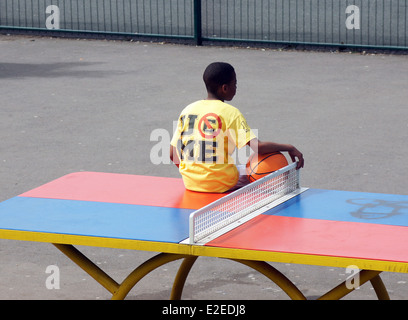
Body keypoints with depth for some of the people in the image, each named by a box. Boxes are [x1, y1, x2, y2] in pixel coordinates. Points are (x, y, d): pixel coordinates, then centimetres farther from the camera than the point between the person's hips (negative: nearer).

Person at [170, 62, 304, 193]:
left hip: (190, 183, 5)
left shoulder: (188, 109, 4)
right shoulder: (230, 112, -10)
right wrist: (289, 148, -9)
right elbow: (259, 146, -20)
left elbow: (173, 154, 5)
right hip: (220, 185, -5)